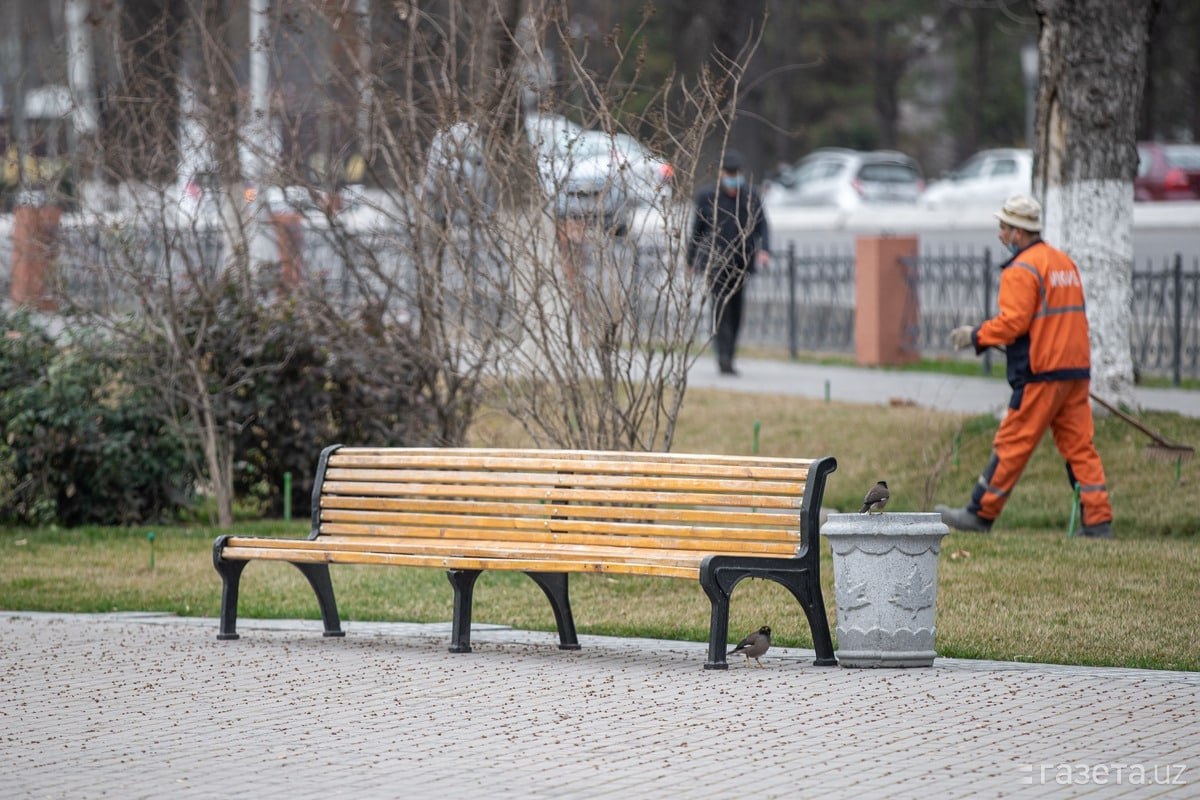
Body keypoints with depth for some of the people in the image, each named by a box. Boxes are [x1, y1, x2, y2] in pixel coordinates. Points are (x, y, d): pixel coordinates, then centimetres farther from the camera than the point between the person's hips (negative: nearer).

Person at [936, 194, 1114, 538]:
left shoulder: (1022, 270, -10)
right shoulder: (1065, 262, 17)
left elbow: (1012, 322, -16)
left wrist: (976, 335, -2)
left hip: (1040, 374, -8)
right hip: (1076, 370, 8)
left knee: (1012, 445, -1)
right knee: (1079, 446, 6)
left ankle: (981, 514, 6)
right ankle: (1098, 521, 1)